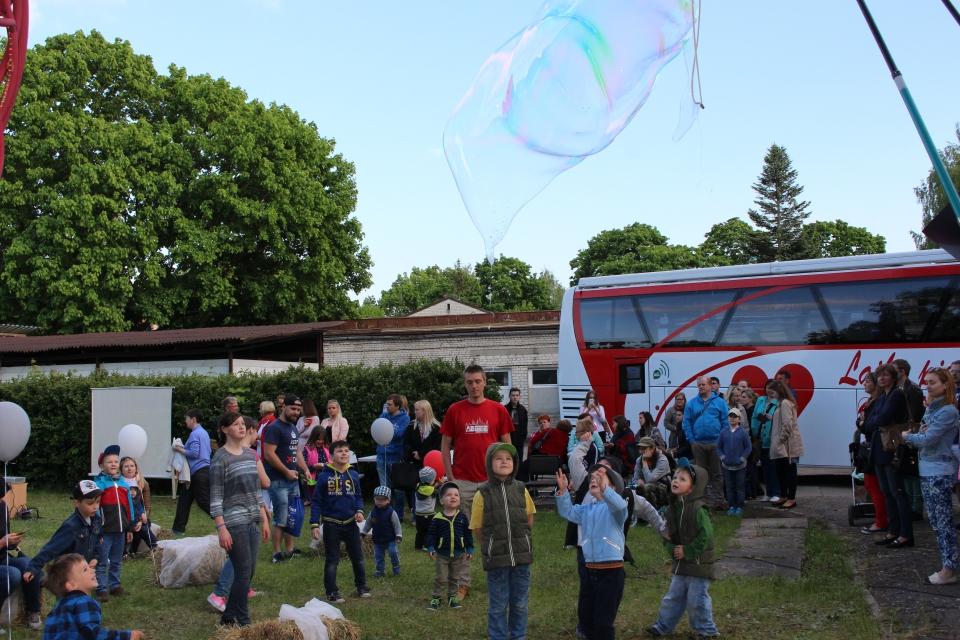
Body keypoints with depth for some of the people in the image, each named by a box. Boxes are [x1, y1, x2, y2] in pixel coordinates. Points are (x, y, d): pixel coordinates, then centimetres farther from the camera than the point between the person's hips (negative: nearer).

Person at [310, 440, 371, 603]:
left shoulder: (353, 475, 1)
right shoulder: (324, 476, -10)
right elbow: (316, 502, -7)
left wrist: (359, 511, -7)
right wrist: (314, 524, -12)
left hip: (350, 523, 4)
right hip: (331, 524, -4)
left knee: (358, 558, 13)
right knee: (332, 561, 6)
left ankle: (361, 587, 31)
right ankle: (332, 593, 16)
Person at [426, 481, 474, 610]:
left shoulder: (462, 517, -3)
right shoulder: (437, 518, -10)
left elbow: (468, 534, 2)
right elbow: (431, 534, -6)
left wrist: (470, 549, 1)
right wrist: (431, 548, -16)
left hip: (459, 554, 2)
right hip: (442, 554, -2)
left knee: (455, 578, 15)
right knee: (440, 578, 6)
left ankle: (452, 597, 29)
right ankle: (435, 598, 17)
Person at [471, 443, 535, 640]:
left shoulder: (521, 490, -1)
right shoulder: (483, 494, -9)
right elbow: (477, 530, -1)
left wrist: (521, 540, 12)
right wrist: (491, 547, 3)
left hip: (522, 557, 3)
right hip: (497, 559, -3)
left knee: (520, 603, 14)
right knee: (498, 605, 7)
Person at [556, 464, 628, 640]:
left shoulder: (614, 507, -8)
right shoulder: (586, 509, 15)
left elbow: (620, 506, -30)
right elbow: (567, 512, 11)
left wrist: (604, 488, -45)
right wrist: (563, 490, -3)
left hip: (611, 572, -7)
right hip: (588, 570, 7)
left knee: (603, 622, -1)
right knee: (585, 617, 16)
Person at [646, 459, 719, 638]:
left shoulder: (698, 510, -19)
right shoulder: (672, 508, 4)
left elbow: (705, 536, -21)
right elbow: (666, 533, 11)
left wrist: (688, 551, -17)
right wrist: (672, 548, -6)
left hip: (698, 563, -7)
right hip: (680, 562, 7)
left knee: (697, 599, 1)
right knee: (673, 596, 16)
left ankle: (706, 630, 17)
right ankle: (663, 626, 27)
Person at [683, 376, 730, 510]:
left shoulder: (719, 402, 2)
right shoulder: (691, 403, 6)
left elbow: (725, 422, -1)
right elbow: (687, 423, 4)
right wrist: (691, 440, -6)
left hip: (715, 444, -2)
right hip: (698, 444, 2)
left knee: (716, 474, 4)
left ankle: (718, 501, 9)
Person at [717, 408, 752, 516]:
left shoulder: (743, 432, -4)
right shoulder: (724, 433, 3)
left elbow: (748, 447, 0)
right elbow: (718, 447, 10)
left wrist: (743, 457, -11)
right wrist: (722, 456, -5)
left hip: (740, 465, -2)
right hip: (727, 465, 2)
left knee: (740, 487, 4)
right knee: (729, 487, 7)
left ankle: (740, 507, 11)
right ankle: (732, 506, 16)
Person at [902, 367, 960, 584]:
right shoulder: (930, 409, 12)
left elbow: (928, 439, -18)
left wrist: (907, 436, -1)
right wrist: (915, 437, -5)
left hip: (940, 473, -9)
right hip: (927, 470, 9)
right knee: (936, 522, 14)